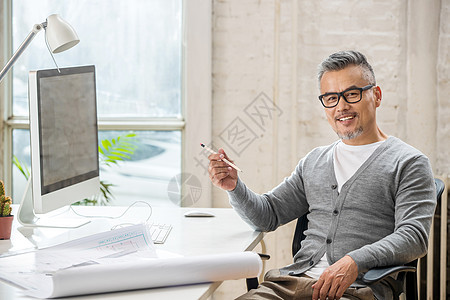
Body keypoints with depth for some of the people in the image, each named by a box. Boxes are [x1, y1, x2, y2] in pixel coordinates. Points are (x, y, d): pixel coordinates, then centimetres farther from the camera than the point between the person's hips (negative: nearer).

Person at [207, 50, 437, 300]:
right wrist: (234, 187, 4)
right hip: (293, 280, 5)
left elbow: (414, 236, -7)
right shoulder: (314, 161, 24)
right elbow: (267, 216, 25)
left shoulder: (408, 163, 5)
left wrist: (355, 262, -23)